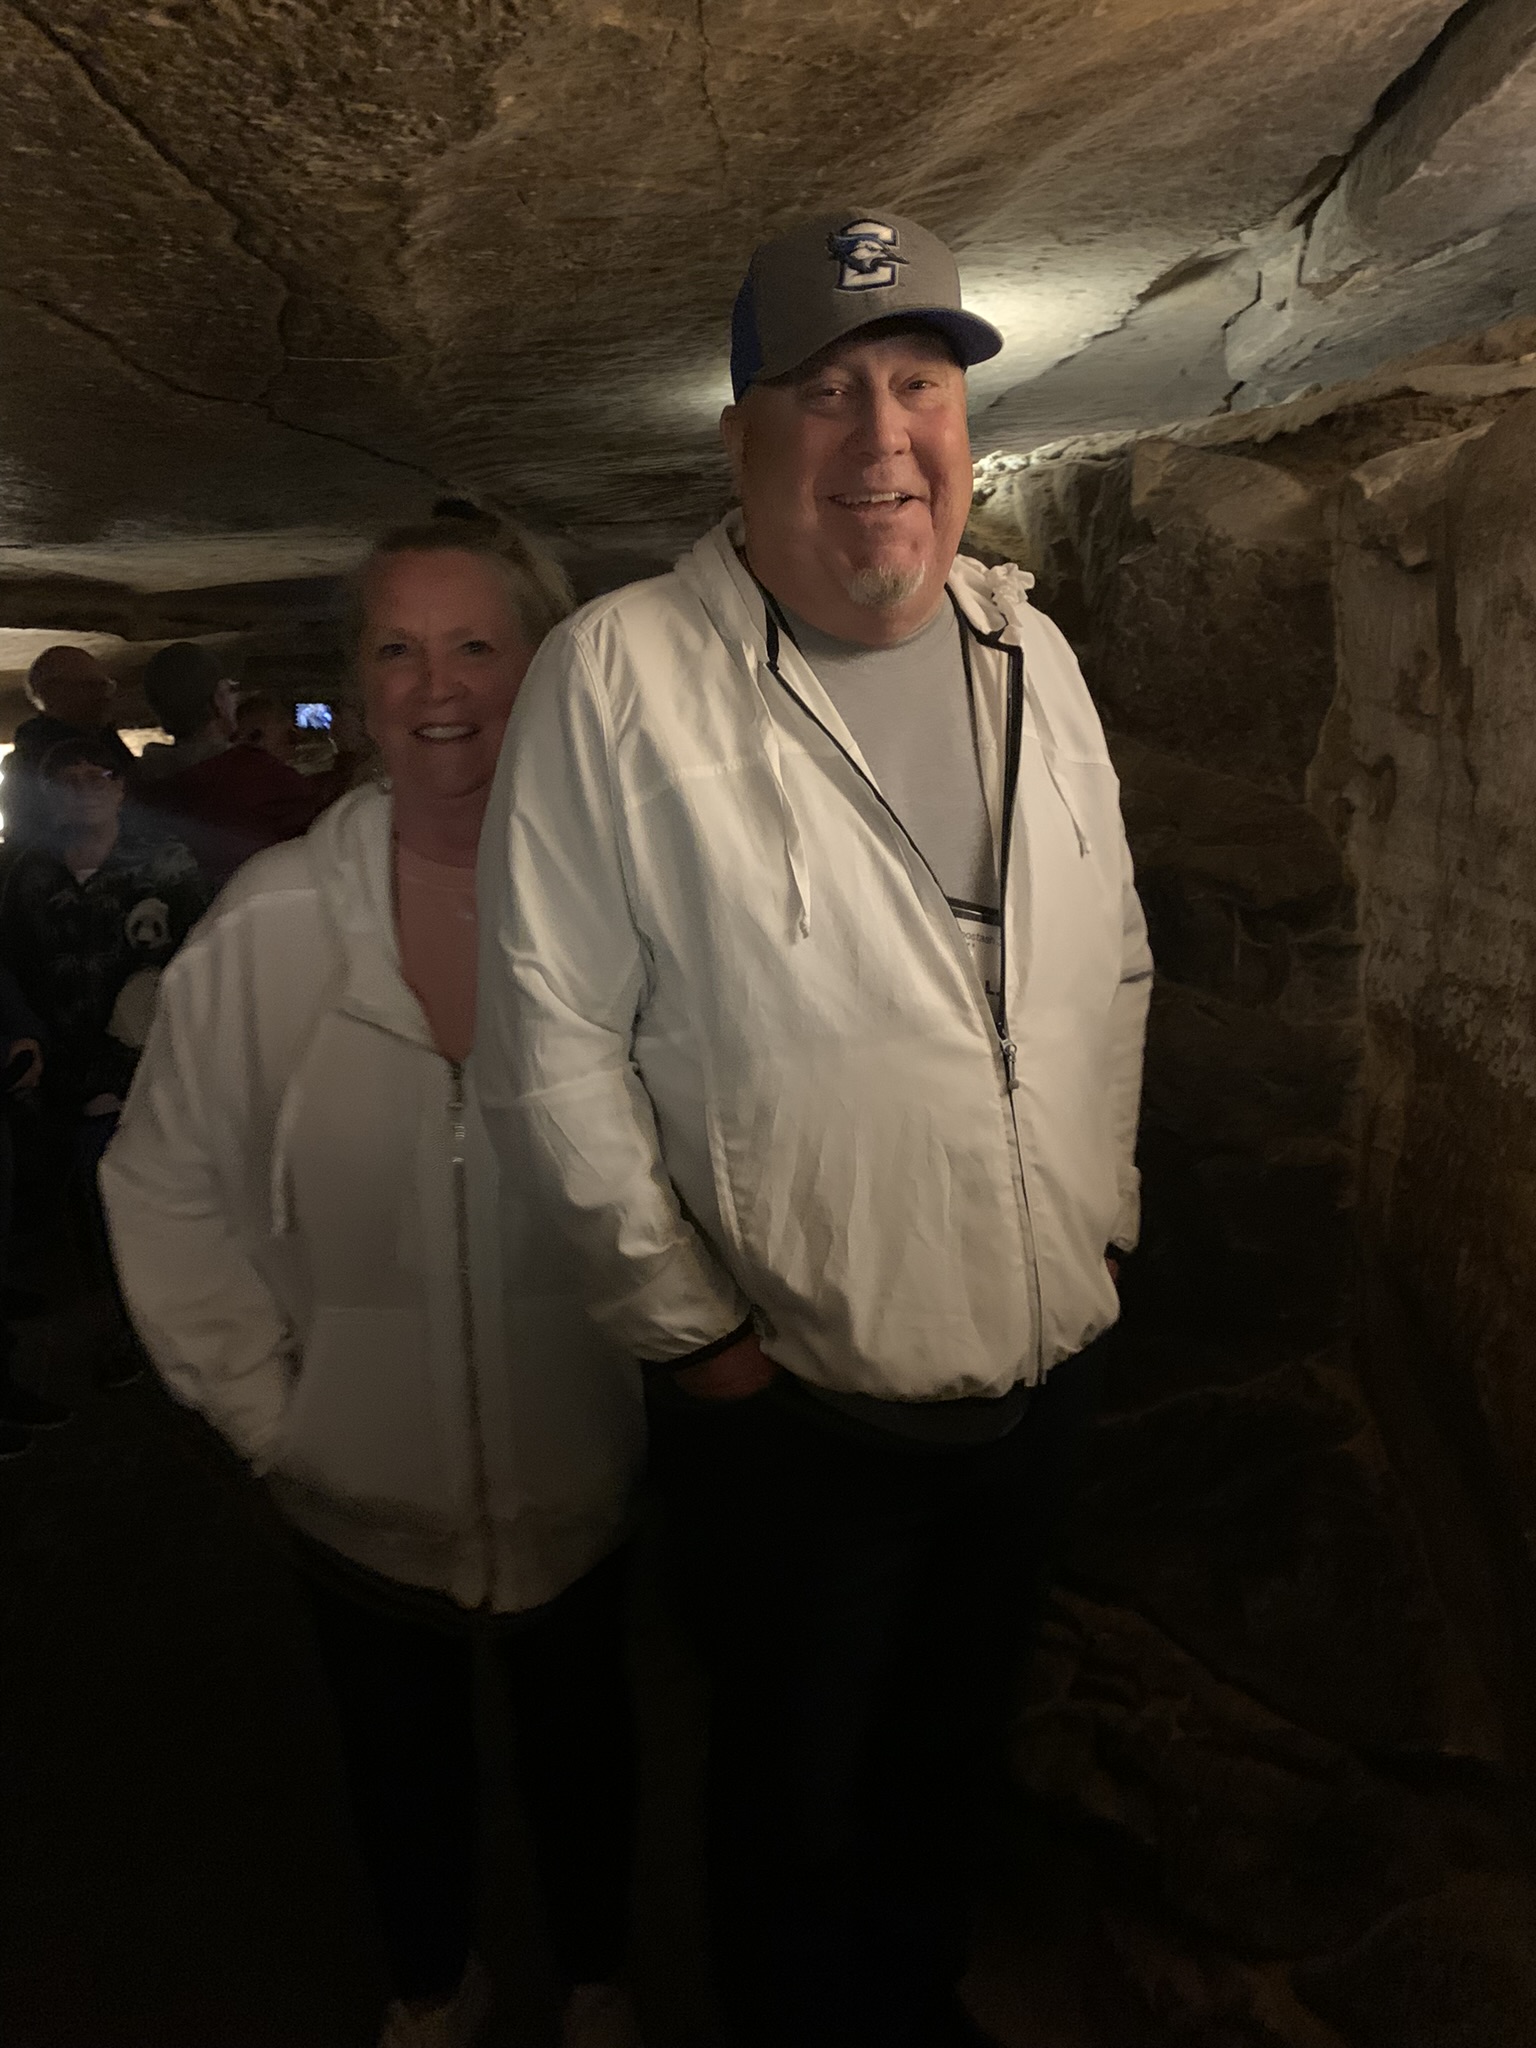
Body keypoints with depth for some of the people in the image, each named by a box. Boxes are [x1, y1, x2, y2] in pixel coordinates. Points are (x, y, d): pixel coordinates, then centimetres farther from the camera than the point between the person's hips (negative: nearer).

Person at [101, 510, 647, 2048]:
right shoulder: (270, 920, -15)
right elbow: (166, 1188, -5)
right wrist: (259, 1404, -5)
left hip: (580, 1476, 0)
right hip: (361, 1488, 0)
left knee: (576, 1724, 26)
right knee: (400, 1750, 26)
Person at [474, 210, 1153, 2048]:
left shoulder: (1029, 652, 3)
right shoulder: (618, 676, -16)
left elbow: (1113, 963, 11)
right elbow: (552, 1047, -15)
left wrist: (1096, 1216, 7)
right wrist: (688, 1328, -12)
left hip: (1039, 1374, 6)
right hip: (788, 1404, -5)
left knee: (950, 1760, 29)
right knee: (799, 1810, 20)